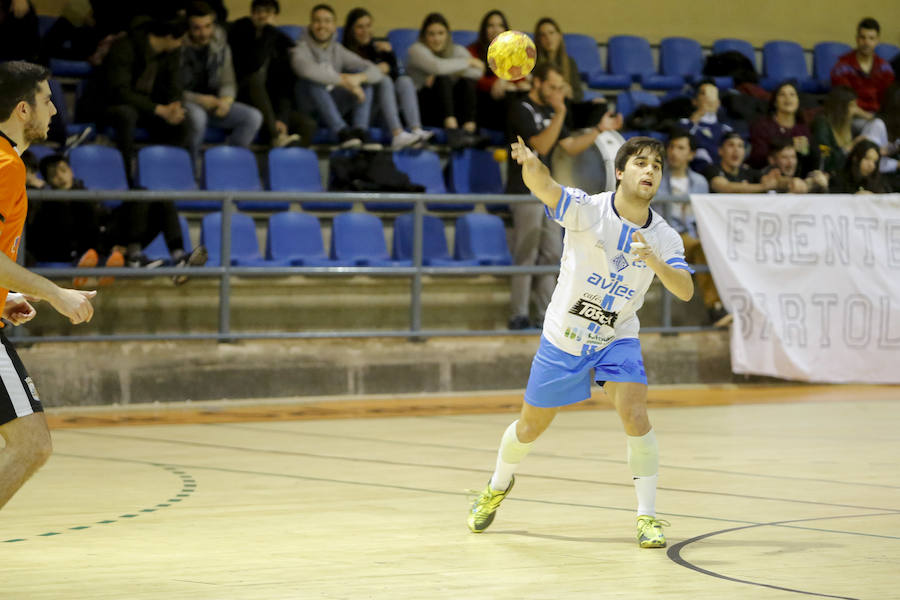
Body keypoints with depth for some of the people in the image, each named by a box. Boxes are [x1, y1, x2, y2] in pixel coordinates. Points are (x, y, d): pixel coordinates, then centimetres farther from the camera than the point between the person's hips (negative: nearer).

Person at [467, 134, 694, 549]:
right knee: (531, 427, 12)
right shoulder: (587, 210, -19)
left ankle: (647, 516, -9)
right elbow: (543, 187, -37)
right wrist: (531, 164, -61)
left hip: (617, 340, 1)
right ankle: (498, 485, 43)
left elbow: (685, 291, -21)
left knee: (635, 415, -21)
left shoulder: (664, 237, -10)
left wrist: (655, 261, -40)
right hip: (563, 339, -1)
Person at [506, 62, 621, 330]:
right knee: (526, 257, -7)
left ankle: (546, 316, 13)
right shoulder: (522, 110, -9)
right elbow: (541, 145, -20)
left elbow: (570, 147, 15)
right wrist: (560, 114, -26)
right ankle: (519, 317, -3)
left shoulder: (550, 112, 16)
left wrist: (599, 130, 6)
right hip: (526, 193, -9)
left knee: (552, 255, 8)